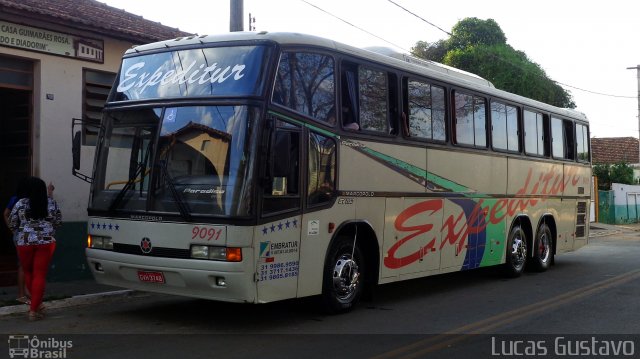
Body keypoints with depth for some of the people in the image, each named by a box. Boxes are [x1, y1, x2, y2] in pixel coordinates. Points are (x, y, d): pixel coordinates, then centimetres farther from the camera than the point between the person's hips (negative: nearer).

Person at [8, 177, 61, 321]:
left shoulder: (20, 204, -3)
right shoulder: (51, 203, 0)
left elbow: (12, 224, 3)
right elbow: (58, 221, 6)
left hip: (24, 242, 0)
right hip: (46, 242, 0)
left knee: (28, 273, 19)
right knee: (40, 275, 1)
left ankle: (36, 303, 25)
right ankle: (33, 310, -1)